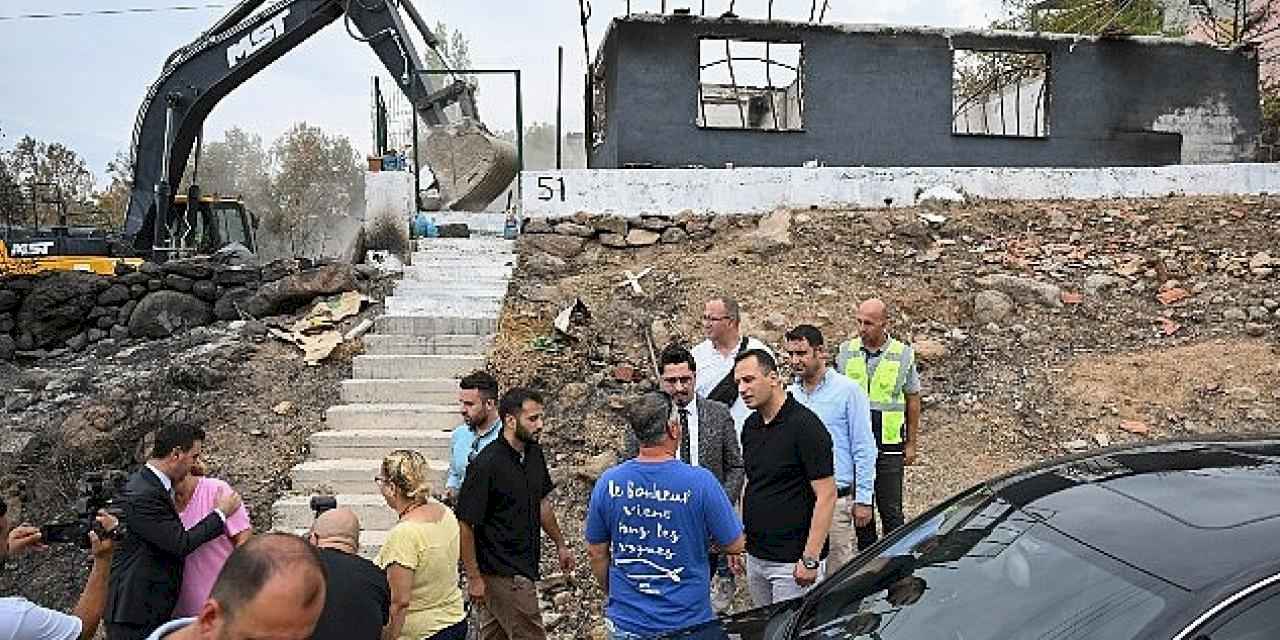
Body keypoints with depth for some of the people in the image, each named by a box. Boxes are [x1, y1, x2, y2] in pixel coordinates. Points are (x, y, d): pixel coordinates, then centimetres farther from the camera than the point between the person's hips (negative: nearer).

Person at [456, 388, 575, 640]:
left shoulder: (534, 453, 3)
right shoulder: (486, 465, -22)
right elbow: (465, 524, -19)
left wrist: (560, 544, 22)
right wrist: (474, 578, -16)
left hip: (523, 567, 8)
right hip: (503, 575, -8)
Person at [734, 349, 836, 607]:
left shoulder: (805, 425, -16)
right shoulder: (750, 426, 8)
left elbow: (826, 496, -17)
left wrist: (810, 559, -20)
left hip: (792, 562, -7)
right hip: (755, 556, 7)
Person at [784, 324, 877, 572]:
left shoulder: (848, 391, -4)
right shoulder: (789, 394, 9)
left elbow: (864, 449, -3)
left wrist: (863, 499, -6)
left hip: (836, 498, -4)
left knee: (839, 570, -1)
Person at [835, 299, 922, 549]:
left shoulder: (903, 354, 0)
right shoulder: (846, 351, 3)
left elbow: (913, 400, 6)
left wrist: (911, 444, 4)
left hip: (889, 446, -2)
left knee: (891, 510, 3)